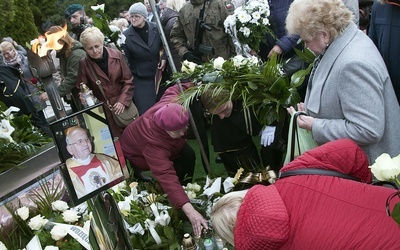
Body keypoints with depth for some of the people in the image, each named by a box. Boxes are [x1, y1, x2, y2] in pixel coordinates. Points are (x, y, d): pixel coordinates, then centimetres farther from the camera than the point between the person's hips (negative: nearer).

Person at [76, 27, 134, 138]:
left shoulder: (117, 55, -8)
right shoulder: (84, 63, -9)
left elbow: (128, 81, -2)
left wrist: (123, 101, -11)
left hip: (124, 105, 1)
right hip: (103, 110, -1)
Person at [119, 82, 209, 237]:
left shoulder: (170, 104, -37)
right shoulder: (153, 143, -51)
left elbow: (174, 89, -13)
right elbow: (166, 177, -58)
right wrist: (189, 210, -66)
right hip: (137, 153, -6)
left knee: (189, 156, 0)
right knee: (175, 170, -17)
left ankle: (186, 188, 24)